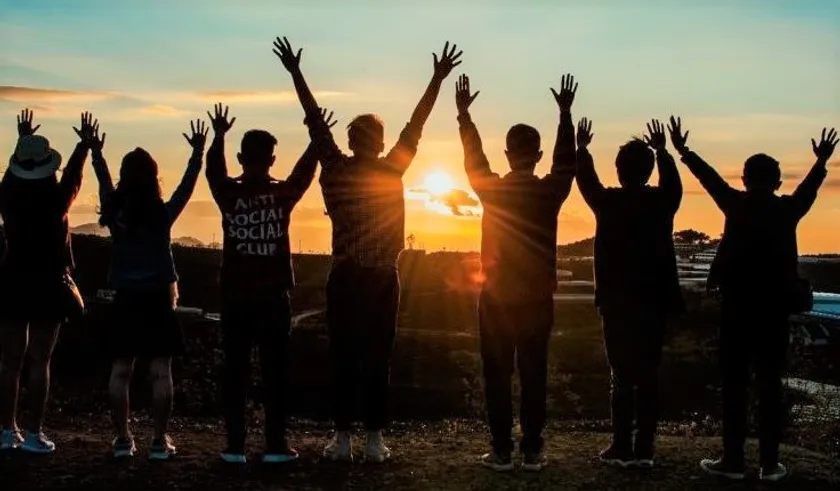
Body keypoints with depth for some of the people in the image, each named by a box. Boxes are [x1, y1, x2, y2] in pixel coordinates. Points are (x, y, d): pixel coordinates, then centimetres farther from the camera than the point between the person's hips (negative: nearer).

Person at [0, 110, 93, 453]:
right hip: (48, 286, -3)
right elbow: (74, 175, 9)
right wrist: (85, 144, 25)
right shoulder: (56, 199, -10)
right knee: (39, 362, 0)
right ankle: (33, 433, 0)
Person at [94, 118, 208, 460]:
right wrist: (198, 153, 12)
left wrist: (96, 153, 31)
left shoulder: (115, 214, -1)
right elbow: (187, 186, 4)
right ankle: (160, 441, 1)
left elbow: (104, 184, 16)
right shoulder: (163, 214, -7)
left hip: (125, 300, 2)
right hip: (158, 300, -2)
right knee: (160, 372, 0)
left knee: (120, 371, 6)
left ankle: (123, 439, 8)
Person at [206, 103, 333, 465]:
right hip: (272, 297, -1)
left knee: (235, 371, 4)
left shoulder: (228, 195, -3)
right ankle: (275, 445, 4)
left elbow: (214, 171, 18)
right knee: (274, 371, 3)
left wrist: (218, 136, 30)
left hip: (235, 298, 1)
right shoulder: (283, 194, -5)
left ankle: (235, 446, 5)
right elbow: (305, 171, 14)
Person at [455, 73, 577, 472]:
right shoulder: (550, 191, -5)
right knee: (534, 376, 6)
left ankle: (501, 452, 5)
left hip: (496, 299, -1)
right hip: (537, 300, 1)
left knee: (497, 377, 4)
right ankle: (532, 451, 9)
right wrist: (566, 114, 19)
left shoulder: (491, 189, -6)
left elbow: (473, 157, 9)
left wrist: (464, 113, 19)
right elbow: (566, 160, 11)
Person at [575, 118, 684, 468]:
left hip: (617, 302, -2)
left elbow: (586, 181, 13)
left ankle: (622, 448, 1)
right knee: (648, 376, 5)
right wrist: (662, 151, 36)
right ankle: (644, 448, 6)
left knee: (622, 376, 1)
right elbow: (673, 182, 22)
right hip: (654, 302, 2)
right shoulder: (662, 202, -1)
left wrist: (582, 148, 29)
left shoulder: (608, 202, -7)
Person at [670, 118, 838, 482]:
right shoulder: (788, 209, 2)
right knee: (770, 386, 4)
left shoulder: (736, 205, -3)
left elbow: (710, 177, 10)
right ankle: (769, 463, 5)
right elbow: (809, 187, 22)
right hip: (775, 309, 2)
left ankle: (733, 460, 2)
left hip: (737, 308, -2)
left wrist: (683, 150, 24)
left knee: (735, 386, 2)